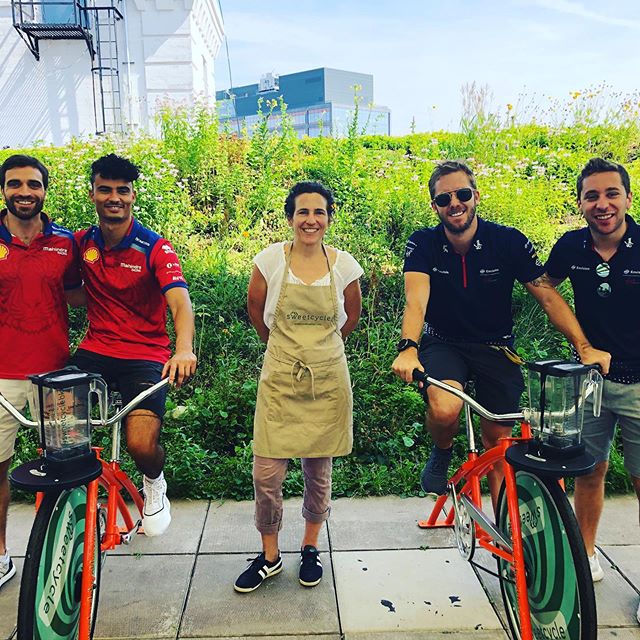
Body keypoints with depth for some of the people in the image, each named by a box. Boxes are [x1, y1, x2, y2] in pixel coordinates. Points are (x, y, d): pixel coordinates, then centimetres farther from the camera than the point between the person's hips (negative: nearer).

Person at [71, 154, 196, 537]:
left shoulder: (155, 248, -9)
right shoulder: (82, 243, 5)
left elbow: (180, 303, -23)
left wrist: (184, 348, -42)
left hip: (146, 355, -3)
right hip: (95, 350, 4)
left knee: (142, 446, -18)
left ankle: (155, 484, 19)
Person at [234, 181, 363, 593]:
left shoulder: (343, 264, -3)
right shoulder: (272, 259, -5)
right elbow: (255, 309, 10)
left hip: (328, 378, 1)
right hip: (280, 377, -1)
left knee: (319, 470, 11)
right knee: (267, 472, -1)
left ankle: (311, 548, 34)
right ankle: (270, 556, 23)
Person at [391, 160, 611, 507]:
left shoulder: (509, 241, -10)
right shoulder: (422, 244, -11)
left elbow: (548, 296, -9)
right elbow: (416, 300, -25)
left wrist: (584, 346, -20)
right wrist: (408, 348, -44)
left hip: (496, 348, 1)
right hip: (443, 344, -1)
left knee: (498, 438, 5)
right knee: (444, 408, -31)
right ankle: (442, 452, 7)